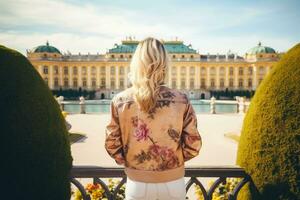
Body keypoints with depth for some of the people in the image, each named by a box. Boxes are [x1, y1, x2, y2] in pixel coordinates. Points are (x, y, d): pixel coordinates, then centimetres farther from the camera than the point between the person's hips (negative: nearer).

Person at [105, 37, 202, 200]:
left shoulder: (119, 101, -14)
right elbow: (193, 146, -9)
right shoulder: (181, 100, -16)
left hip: (137, 184, 0)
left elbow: (112, 145, -6)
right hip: (173, 184, 0)